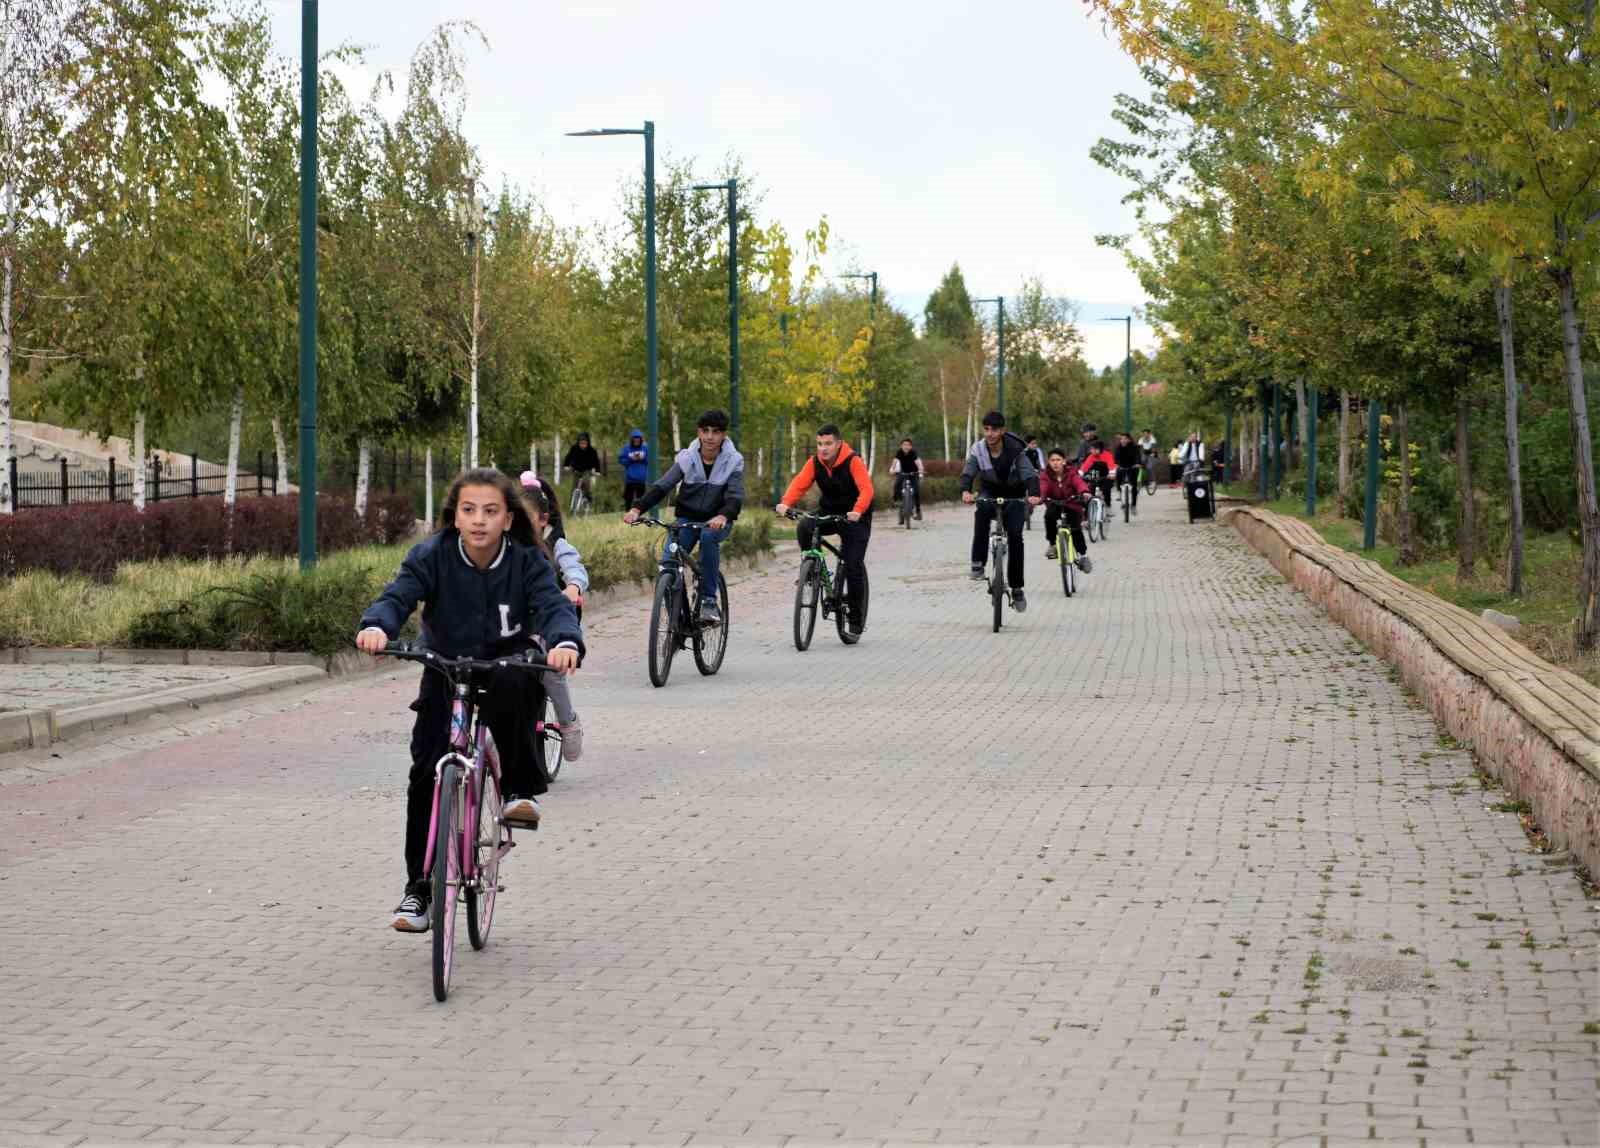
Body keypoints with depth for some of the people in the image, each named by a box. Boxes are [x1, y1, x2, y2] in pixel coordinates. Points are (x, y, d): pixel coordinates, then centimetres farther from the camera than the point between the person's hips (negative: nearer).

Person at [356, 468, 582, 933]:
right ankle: (419, 887, 1)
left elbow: (554, 605, -29)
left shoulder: (527, 561, -16)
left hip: (506, 665, -1)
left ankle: (521, 789, -17)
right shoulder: (432, 555, -16)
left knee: (508, 689, -38)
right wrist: (376, 626, -52)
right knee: (426, 773, -10)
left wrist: (566, 642, -53)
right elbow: (398, 595, -29)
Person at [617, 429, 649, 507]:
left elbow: (649, 460, 3)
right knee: (628, 498, 4)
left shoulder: (645, 448, 0)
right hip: (629, 478, -1)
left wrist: (643, 458, -14)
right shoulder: (626, 448, -3)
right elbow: (621, 460, -4)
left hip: (641, 479, 1)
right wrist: (631, 459, -15)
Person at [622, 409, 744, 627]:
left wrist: (723, 516, -44)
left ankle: (709, 601, -29)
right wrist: (637, 508, -31)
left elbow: (735, 496, -21)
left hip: (716, 521, -2)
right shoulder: (686, 458, -5)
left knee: (708, 536, -37)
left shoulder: (733, 461, -9)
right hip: (687, 518, 2)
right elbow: (661, 486, -14)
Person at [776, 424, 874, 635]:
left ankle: (855, 617, 4)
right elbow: (799, 484, -16)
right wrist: (785, 503, -36)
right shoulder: (814, 462, -7)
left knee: (854, 565, -10)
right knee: (804, 527, -28)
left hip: (854, 517, -4)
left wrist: (857, 511, -50)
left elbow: (866, 489, -32)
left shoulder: (853, 462, -20)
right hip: (828, 512, 4)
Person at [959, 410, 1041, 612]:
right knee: (982, 510, -35)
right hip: (990, 493, 1)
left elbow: (1029, 474, -30)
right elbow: (968, 473, -26)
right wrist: (965, 491, -48)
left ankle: (1017, 589, -3)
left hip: (1014, 496, -1)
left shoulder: (1015, 450, -20)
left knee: (1015, 536, -15)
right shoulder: (978, 449, -15)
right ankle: (978, 564, -30)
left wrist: (1033, 494, -51)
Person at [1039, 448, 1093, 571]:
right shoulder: (1046, 476, -10)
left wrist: (1084, 492, -54)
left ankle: (1083, 555, -1)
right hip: (1055, 505, 1)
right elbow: (1042, 488, -29)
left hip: (1072, 506, -1)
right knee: (1049, 515, -32)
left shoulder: (1071, 473, -11)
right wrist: (1039, 497, -52)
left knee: (1075, 529, -22)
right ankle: (1052, 544, -13)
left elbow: (1079, 482, -32)